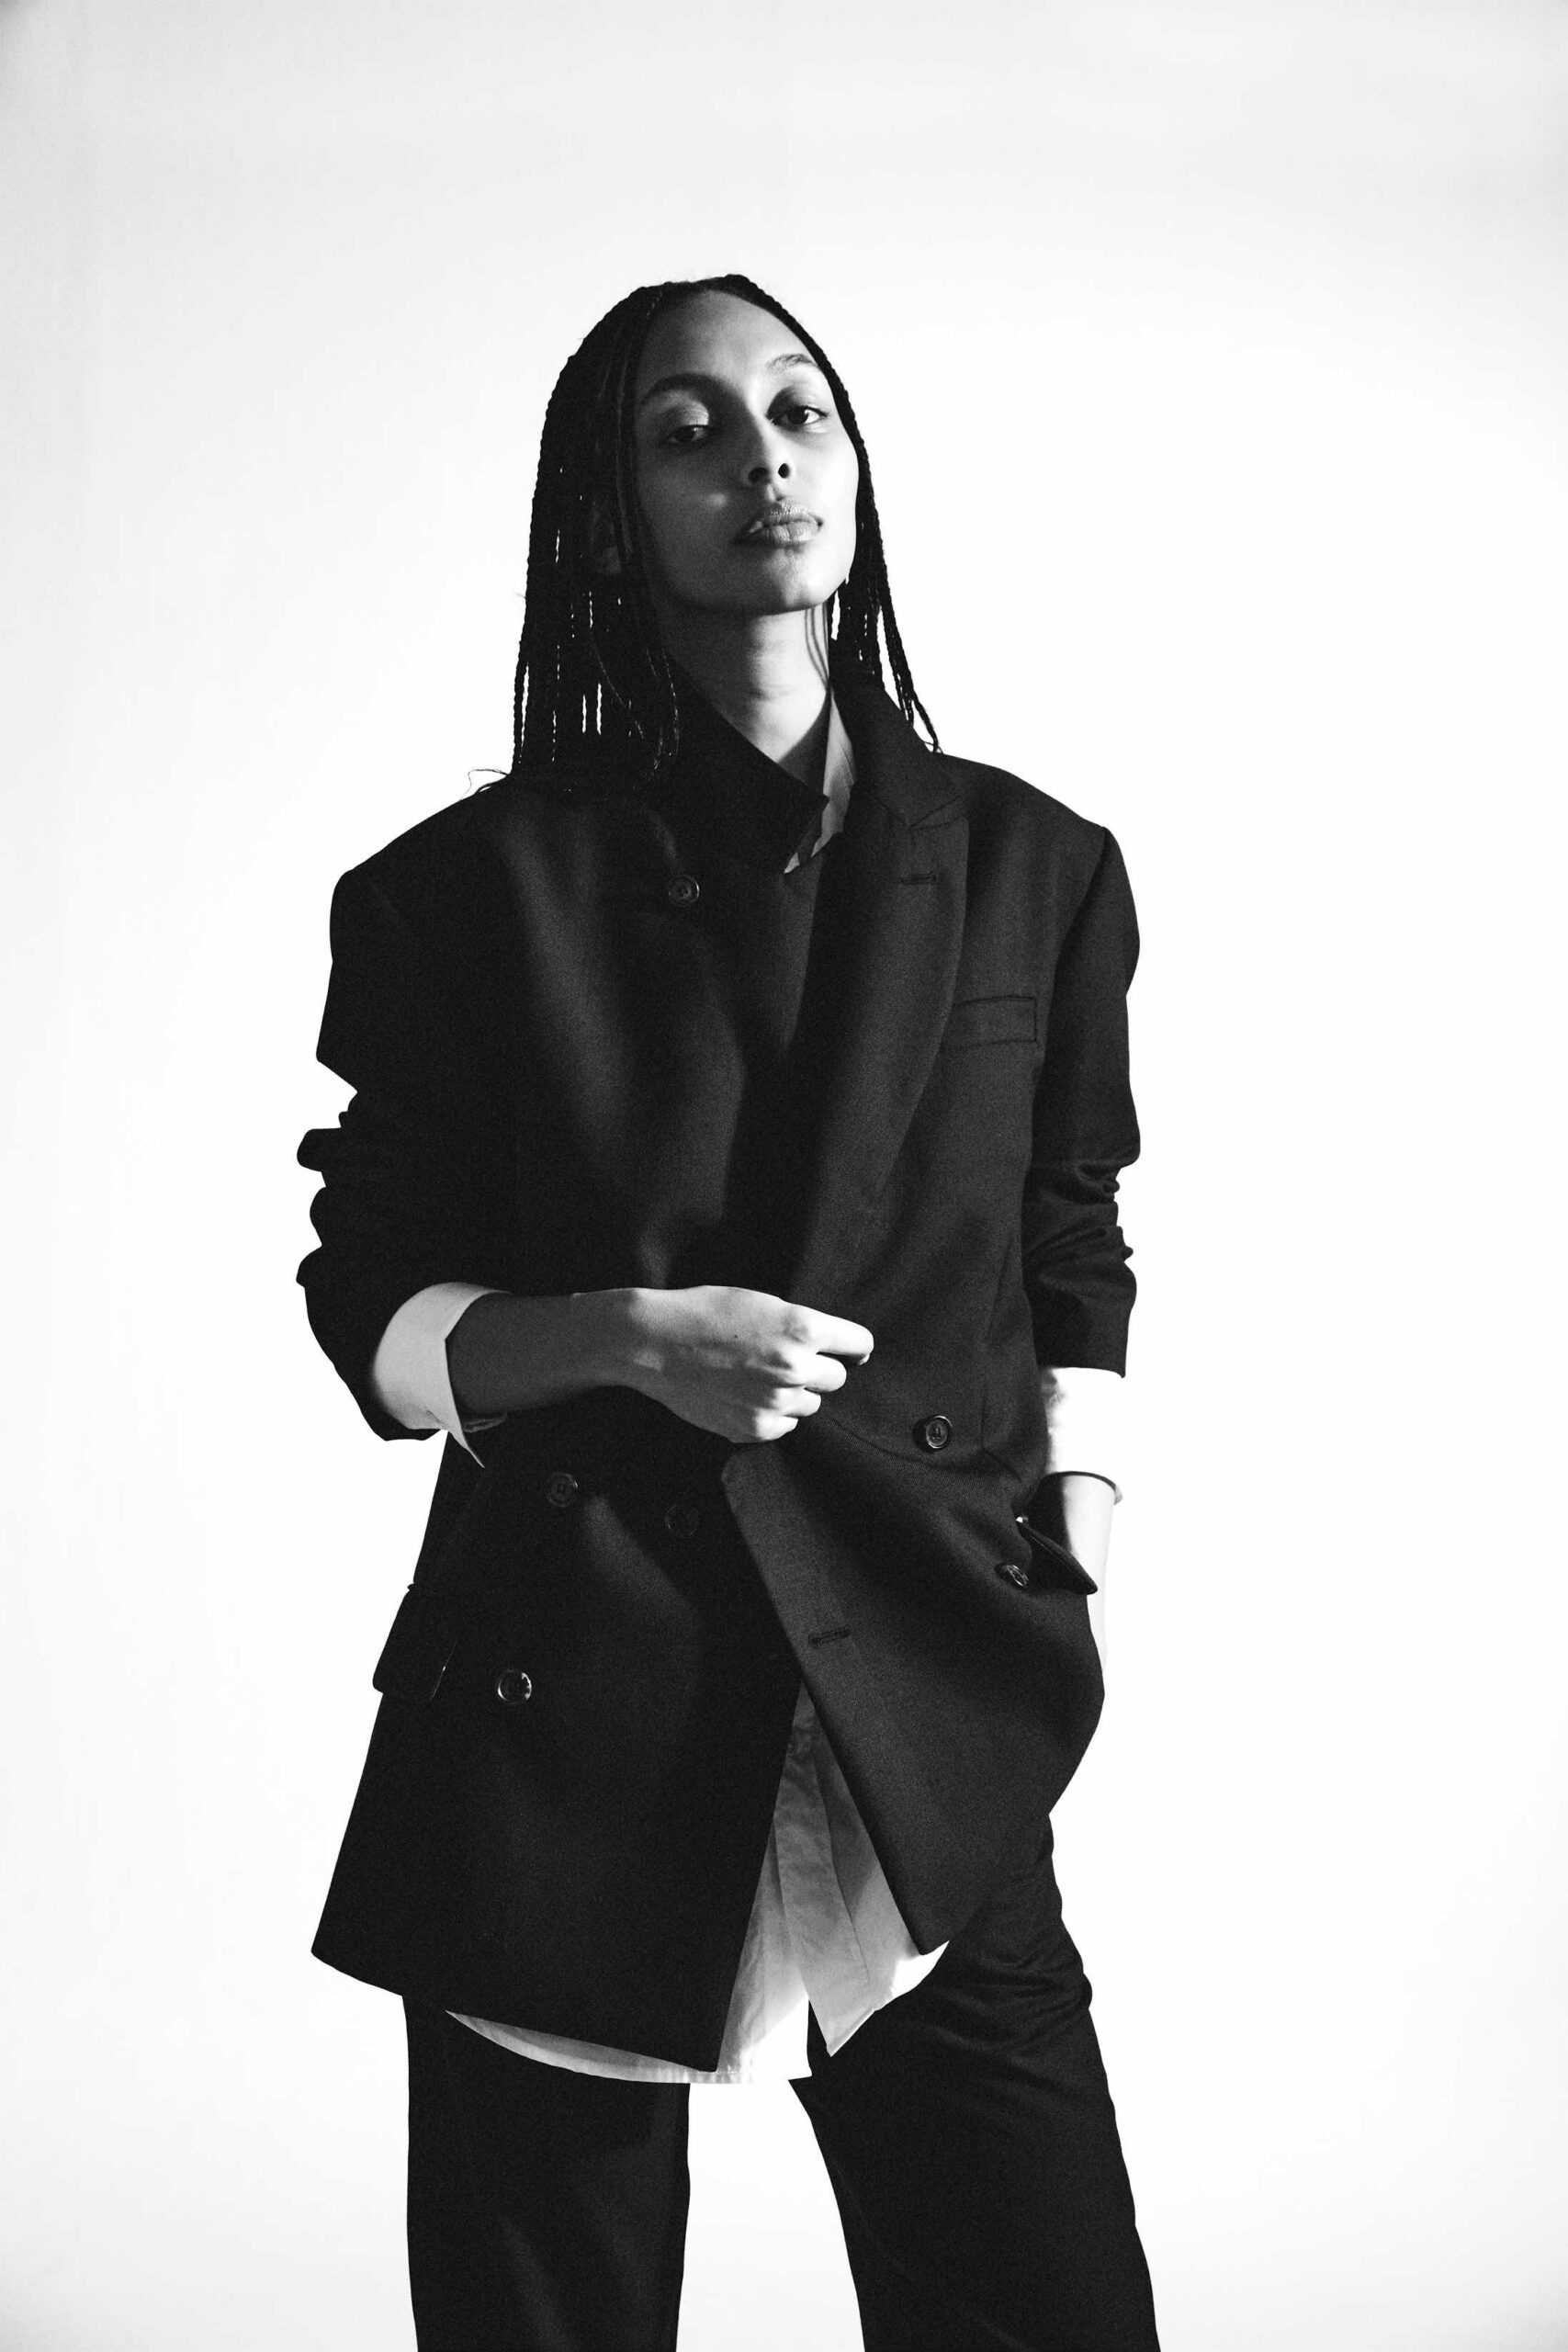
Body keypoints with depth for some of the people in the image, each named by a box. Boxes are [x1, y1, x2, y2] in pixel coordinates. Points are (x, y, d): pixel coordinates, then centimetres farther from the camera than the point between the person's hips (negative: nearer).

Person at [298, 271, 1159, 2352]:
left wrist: (1064, 1608, 5)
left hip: (930, 1737, 2)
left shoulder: (1034, 871, 6)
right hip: (562, 1723, -1)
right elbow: (377, 1316, 3)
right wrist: (634, 1338, -15)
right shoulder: (477, 889, -1)